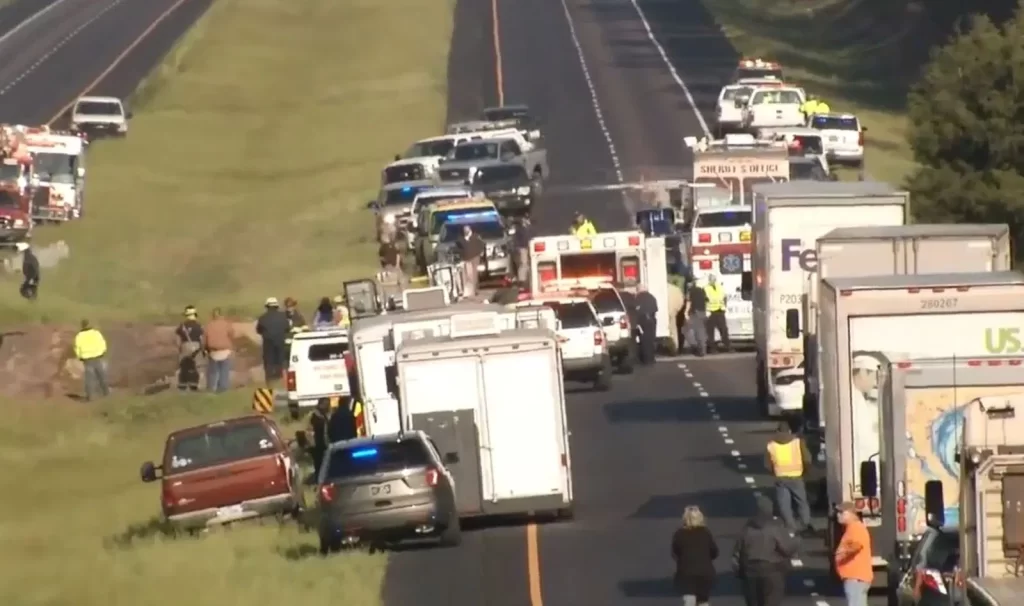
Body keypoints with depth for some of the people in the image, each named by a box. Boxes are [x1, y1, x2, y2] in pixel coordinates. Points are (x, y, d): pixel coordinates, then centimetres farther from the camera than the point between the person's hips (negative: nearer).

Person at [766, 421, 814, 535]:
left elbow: (768, 465, 3)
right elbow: (807, 460, -7)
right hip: (796, 477, 0)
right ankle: (806, 524, 12)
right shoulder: (798, 442, -4)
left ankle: (791, 528, 4)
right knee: (802, 501, 15)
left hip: (780, 478, 0)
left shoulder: (771, 446, 0)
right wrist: (803, 468, 13)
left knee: (784, 504, 7)